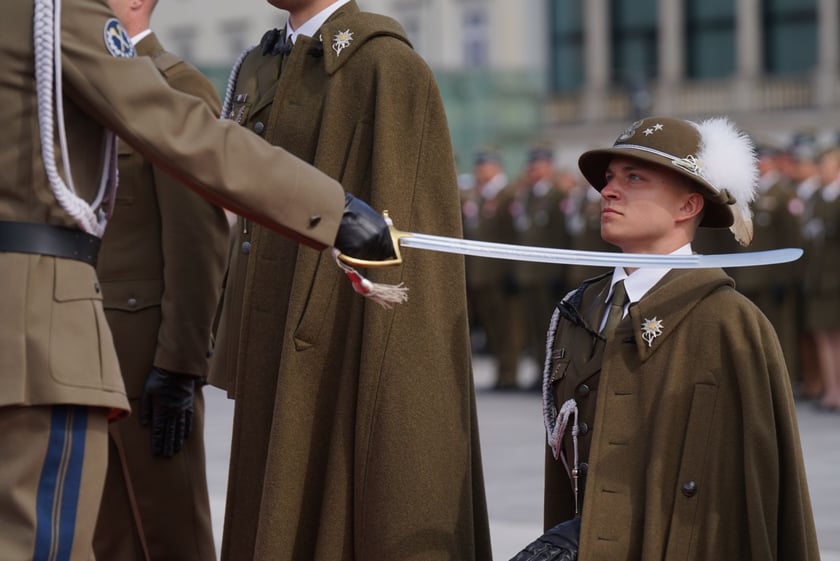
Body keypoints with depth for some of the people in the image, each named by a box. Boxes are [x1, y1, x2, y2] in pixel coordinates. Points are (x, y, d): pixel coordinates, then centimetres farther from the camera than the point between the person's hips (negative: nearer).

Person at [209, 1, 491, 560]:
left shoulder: (390, 68, -12)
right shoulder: (261, 70, 15)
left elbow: (400, 234, -16)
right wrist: (239, 349, 17)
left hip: (349, 353, -9)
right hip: (281, 357, 9)